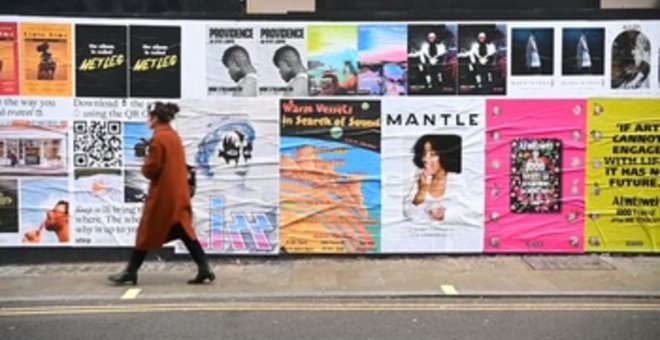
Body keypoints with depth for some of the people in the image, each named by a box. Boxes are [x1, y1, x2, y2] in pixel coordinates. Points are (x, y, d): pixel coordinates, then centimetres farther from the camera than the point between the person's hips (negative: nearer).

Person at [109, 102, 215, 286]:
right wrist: (149, 166, 10)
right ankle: (204, 268, 0)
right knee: (184, 231, 6)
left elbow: (151, 168, -17)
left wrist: (144, 167, 4)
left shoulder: (158, 137, -14)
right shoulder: (174, 135, 14)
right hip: (177, 192, 8)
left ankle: (131, 272, 12)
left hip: (163, 193, -8)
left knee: (147, 232, 2)